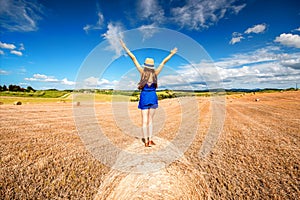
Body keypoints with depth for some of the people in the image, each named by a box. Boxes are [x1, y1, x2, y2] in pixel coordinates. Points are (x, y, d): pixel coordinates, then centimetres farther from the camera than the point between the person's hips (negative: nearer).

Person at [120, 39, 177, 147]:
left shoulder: (142, 71, -2)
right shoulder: (155, 73, 1)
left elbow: (134, 58, 0)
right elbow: (164, 62, 11)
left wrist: (125, 48, 4)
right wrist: (171, 54, 22)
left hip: (144, 96, -1)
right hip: (153, 97, 1)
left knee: (145, 120, 4)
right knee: (150, 120, 10)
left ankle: (146, 141, 7)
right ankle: (150, 140, 9)